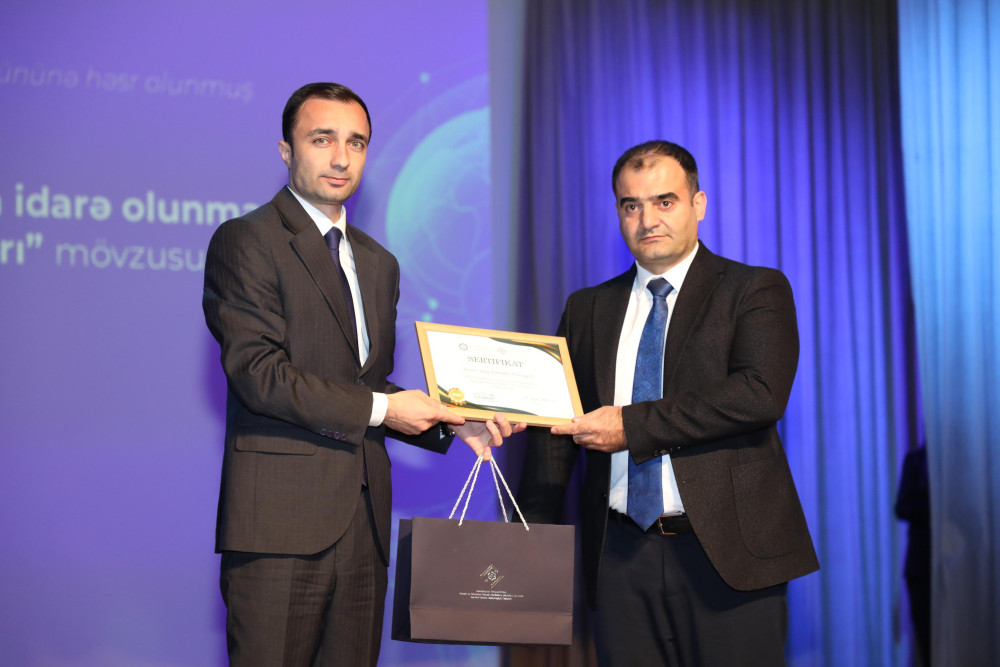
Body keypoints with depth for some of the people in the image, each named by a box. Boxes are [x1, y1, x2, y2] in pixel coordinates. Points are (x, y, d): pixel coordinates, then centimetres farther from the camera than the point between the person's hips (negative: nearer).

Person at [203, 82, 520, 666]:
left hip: (363, 519, 7)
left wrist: (451, 422, 6)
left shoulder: (380, 263, 21)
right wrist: (379, 408, -12)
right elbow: (257, 372, -13)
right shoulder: (245, 241, -3)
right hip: (282, 519, -7)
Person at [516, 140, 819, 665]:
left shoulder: (756, 291, 2)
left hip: (728, 550, -3)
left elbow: (761, 394, -14)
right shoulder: (587, 310, 15)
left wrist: (633, 425, -14)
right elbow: (556, 429, 13)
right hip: (622, 557, 3)